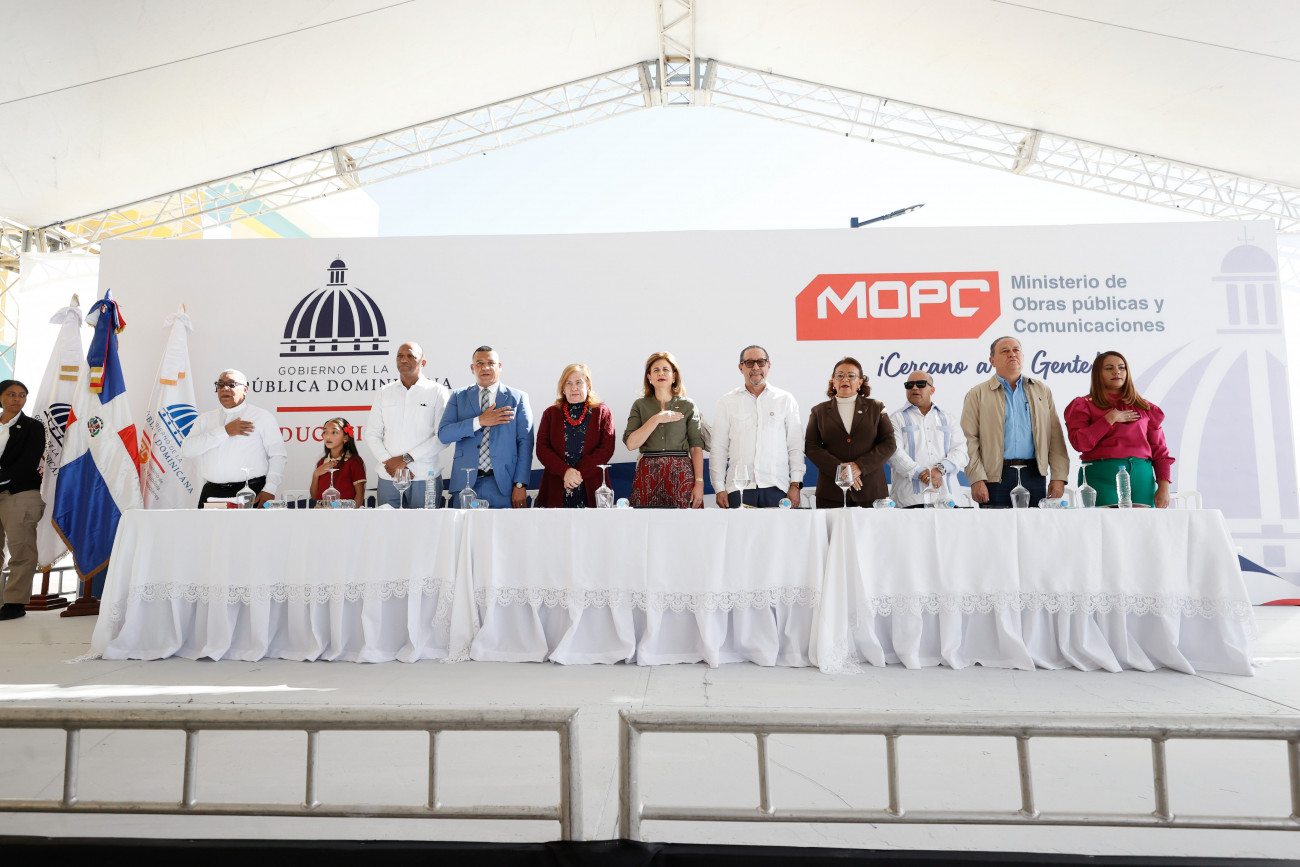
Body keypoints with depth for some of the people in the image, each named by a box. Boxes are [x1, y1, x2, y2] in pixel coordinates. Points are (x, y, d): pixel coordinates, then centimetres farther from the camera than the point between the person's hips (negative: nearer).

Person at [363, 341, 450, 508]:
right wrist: (390, 464, -6)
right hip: (388, 477, 3)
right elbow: (371, 434, 9)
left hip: (425, 478, -3)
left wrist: (406, 458, -11)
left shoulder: (437, 392, 2)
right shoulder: (385, 392, 13)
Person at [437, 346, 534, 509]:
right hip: (465, 483, 1)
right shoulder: (458, 396, 12)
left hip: (503, 484, -1)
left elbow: (525, 443, 1)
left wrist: (520, 485, -6)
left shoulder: (518, 398, 7)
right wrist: (479, 421, -13)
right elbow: (443, 434, 0)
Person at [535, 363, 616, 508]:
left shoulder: (602, 412, 10)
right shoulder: (551, 413, 14)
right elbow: (541, 448, 4)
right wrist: (565, 471, -12)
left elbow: (607, 448, -1)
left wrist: (579, 473, -12)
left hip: (591, 490, -1)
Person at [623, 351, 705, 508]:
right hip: (648, 473, 0)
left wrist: (699, 483, -7)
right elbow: (630, 443, -3)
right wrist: (656, 419, -10)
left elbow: (696, 447, 2)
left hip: (681, 472, 0)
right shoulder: (640, 405, 9)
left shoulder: (687, 405, 7)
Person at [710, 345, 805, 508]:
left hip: (776, 488, 0)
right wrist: (719, 488, 2)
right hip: (738, 488, 0)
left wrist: (795, 484, 2)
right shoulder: (727, 402, 9)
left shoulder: (786, 400, 10)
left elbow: (795, 446, 9)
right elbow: (718, 448, 8)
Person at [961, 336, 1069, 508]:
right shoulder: (977, 394, 5)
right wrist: (977, 480, -12)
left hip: (1034, 475, 3)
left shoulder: (1042, 391, 16)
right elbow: (969, 440, -3)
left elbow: (1055, 437, 11)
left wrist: (1059, 477, 3)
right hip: (995, 478, -2)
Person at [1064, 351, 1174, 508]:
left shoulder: (1145, 408, 16)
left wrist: (1164, 487, 2)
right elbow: (1080, 443, -10)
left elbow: (1160, 450, 12)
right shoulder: (1083, 405, 5)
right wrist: (1111, 418, -8)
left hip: (1142, 478, 4)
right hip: (1102, 478, -3)